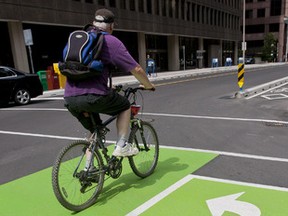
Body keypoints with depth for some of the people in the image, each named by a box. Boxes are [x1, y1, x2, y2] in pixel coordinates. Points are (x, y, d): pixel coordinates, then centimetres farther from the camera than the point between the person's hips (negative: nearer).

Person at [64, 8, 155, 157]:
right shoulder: (111, 41, 2)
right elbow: (136, 69, -1)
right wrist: (148, 85, 18)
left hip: (69, 98, 7)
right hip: (93, 96, -6)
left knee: (93, 131, 26)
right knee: (125, 106, 20)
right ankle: (121, 146, 15)